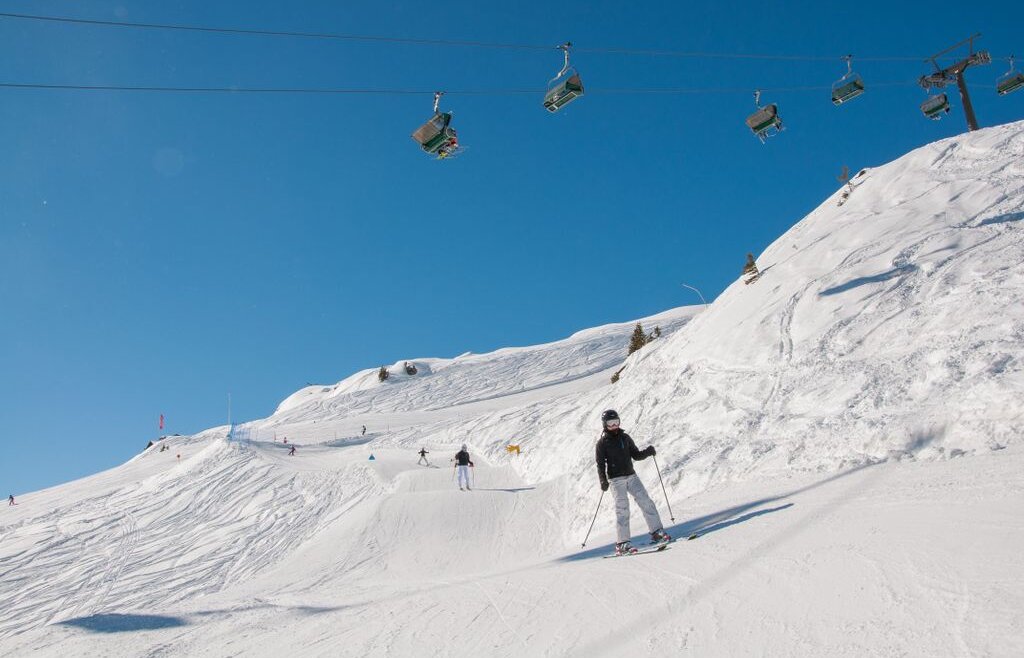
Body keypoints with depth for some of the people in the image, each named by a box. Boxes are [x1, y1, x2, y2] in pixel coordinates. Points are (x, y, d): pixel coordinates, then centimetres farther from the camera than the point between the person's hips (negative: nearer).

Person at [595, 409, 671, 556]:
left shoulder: (625, 438, 12)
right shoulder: (602, 443, -2)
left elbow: (636, 455, 16)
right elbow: (600, 464, -5)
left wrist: (647, 452, -3)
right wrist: (603, 481, -19)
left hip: (631, 476, 5)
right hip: (616, 479, -5)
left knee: (646, 502, -3)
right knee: (622, 509, -10)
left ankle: (657, 533, 4)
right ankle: (622, 543, -7)